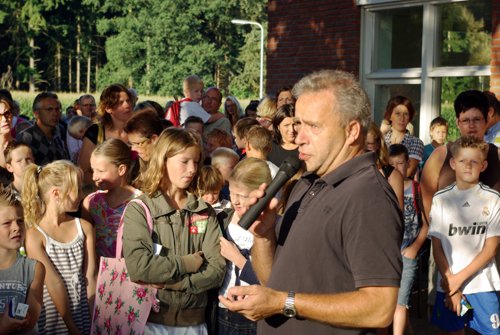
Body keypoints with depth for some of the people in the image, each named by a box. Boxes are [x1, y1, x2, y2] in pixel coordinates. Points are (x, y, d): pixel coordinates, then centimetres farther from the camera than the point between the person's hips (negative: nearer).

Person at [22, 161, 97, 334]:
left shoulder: (85, 228, 1)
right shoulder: (34, 236, -13)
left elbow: (90, 277, -1)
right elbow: (54, 284, -14)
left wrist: (95, 320, -5)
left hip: (83, 314, 4)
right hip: (53, 320, -4)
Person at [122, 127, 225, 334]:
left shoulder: (205, 212, 4)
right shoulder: (138, 209, -5)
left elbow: (216, 269, -6)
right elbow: (138, 267, -19)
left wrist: (172, 282, -17)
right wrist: (188, 264, -12)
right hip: (150, 318, -3)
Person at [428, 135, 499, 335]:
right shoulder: (441, 199, 4)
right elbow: (437, 246, 3)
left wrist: (459, 278, -10)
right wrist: (450, 282, -7)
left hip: (483, 285, -1)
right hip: (448, 285, 2)